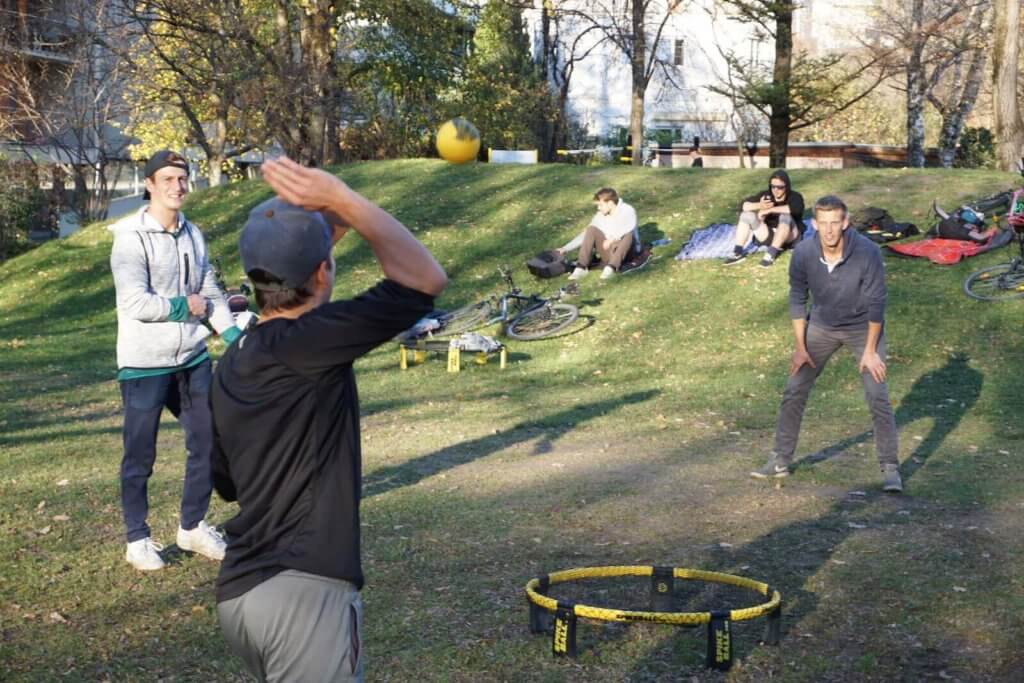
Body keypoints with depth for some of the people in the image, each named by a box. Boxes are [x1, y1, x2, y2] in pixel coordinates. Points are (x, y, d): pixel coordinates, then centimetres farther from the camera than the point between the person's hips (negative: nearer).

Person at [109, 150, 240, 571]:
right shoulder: (131, 237, -13)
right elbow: (134, 302, -21)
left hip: (193, 360, 6)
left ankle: (192, 527, 29)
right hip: (145, 365, -6)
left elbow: (211, 293, 8)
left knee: (208, 443, 12)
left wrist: (235, 337, -4)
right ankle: (138, 539, 20)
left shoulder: (193, 235, 8)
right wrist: (183, 307, -9)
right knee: (140, 456, 5)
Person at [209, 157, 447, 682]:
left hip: (239, 592, 9)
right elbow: (425, 280, -17)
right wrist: (342, 200, -16)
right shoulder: (304, 343, -16)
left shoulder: (230, 367, 10)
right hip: (305, 594, -9)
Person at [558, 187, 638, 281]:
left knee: (628, 234, -34)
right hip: (608, 251, 4)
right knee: (591, 229, -14)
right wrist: (565, 248, 5)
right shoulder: (600, 216, 6)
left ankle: (611, 268, -43)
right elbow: (586, 235, 10)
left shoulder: (628, 211, -8)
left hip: (626, 251, -4)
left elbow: (630, 226, -29)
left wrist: (613, 239, -38)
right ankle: (581, 268, -23)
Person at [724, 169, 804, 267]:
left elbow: (795, 209, -34)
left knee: (785, 216, -33)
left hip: (789, 238, -4)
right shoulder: (766, 196, -1)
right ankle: (738, 252, -20)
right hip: (768, 236, 4)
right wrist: (759, 205, -33)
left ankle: (771, 253, -36)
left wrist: (770, 210, -31)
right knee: (746, 214, -13)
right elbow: (744, 205, -12)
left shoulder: (795, 197, -10)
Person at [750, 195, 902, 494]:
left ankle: (890, 468, 4)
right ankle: (780, 460, 15)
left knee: (878, 397, -8)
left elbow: (876, 303, -19)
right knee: (794, 391, 2)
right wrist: (801, 347, -5)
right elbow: (797, 300, -7)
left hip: (862, 327, -3)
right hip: (821, 326, 3)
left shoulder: (867, 252, -28)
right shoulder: (803, 253, -21)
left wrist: (870, 351, -15)